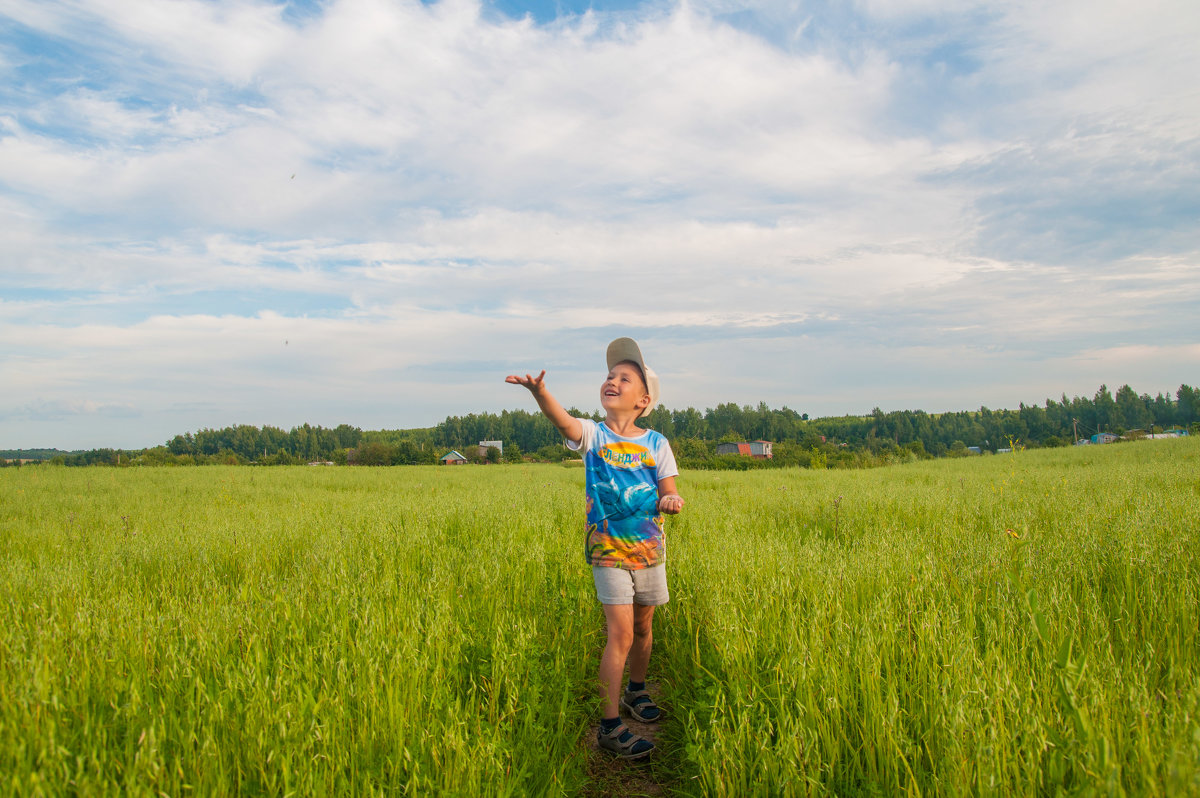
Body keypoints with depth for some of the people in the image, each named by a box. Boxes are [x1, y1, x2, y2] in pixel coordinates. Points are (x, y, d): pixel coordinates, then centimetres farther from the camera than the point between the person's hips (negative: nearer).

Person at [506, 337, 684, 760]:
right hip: (608, 550, -3)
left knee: (643, 628, 18)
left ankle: (635, 690, 43)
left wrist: (672, 501, -27)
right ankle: (610, 725, 0)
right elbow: (563, 420, -29)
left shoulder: (655, 443, 0)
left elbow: (668, 491, -2)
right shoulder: (593, 435, -8)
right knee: (620, 633, -10)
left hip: (649, 548, 3)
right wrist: (539, 392, -49)